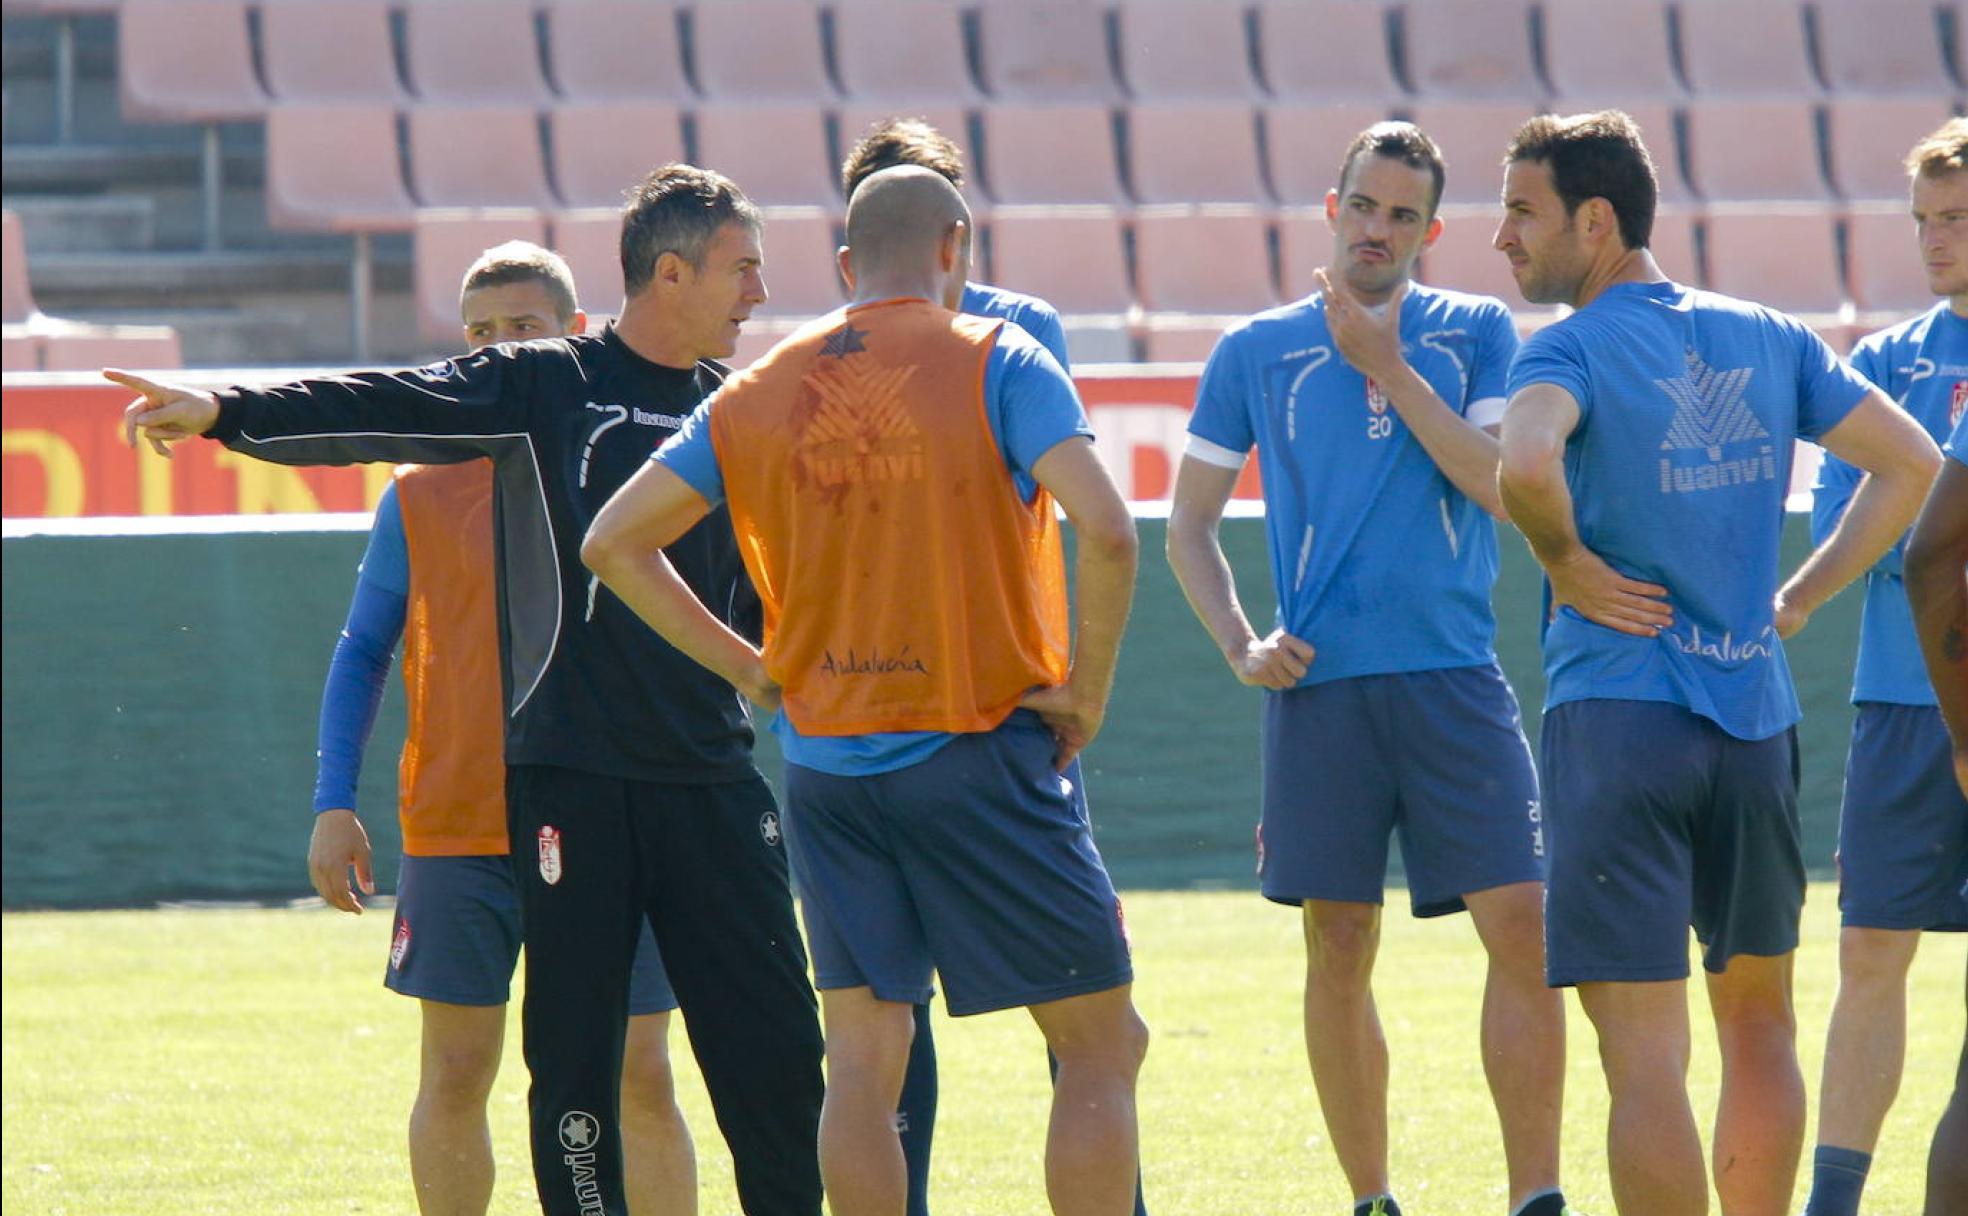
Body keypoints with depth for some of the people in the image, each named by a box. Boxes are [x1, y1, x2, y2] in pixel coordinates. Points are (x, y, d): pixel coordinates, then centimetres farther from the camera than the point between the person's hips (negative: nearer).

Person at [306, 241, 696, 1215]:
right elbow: (362, 652, 11)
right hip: (456, 832, 0)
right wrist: (334, 804, 1)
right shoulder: (424, 495, 5)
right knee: (454, 1077, 1)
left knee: (641, 1080, 0)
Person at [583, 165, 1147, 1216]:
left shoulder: (761, 393, 8)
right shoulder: (997, 364, -6)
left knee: (861, 1065, 7)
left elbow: (614, 541, 11)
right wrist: (1087, 690, -7)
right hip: (983, 750, -4)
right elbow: (1105, 529, -19)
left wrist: (746, 666, 12)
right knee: (1100, 1044, 3)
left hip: (826, 763, 4)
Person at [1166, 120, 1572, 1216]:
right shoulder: (1256, 353, 8)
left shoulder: (1477, 334, 7)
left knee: (1524, 930, -9)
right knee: (1339, 951, 3)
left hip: (1455, 680, -1)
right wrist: (1239, 645, -2)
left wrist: (1390, 367, -8)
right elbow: (1190, 524, 12)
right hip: (1321, 687, 1)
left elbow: (1501, 485, -6)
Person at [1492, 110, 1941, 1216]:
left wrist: (1568, 564, -12)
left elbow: (1525, 465, -30)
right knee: (1758, 1021, 19)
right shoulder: (1768, 338, 10)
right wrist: (1801, 597, 13)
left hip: (1620, 711, -6)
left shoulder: (1572, 350, -9)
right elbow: (1914, 466, 11)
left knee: (1647, 1055, -6)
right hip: (1756, 713, 6)